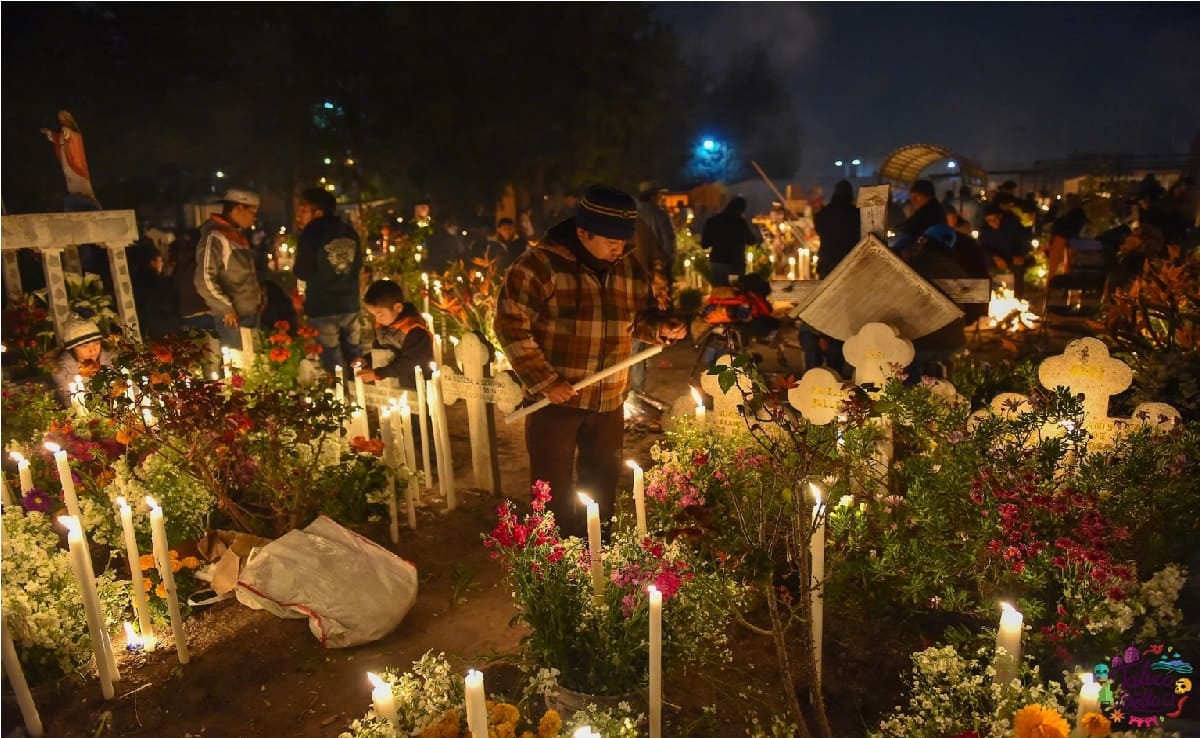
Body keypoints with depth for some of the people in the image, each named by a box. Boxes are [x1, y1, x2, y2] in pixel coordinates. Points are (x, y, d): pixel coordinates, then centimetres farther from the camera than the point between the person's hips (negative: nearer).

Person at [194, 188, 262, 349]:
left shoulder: (239, 235, 15)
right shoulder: (215, 237, -12)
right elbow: (205, 281, -18)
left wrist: (258, 293, 9)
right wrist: (226, 308, -15)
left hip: (251, 313, 8)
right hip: (232, 317, -8)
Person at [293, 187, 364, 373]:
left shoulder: (311, 235, -11)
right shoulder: (350, 232, 5)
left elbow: (303, 273, -9)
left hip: (322, 308, -5)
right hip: (350, 304, 5)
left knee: (331, 363, 1)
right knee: (354, 356, 16)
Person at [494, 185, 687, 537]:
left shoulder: (630, 269, 3)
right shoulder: (539, 265, -15)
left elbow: (641, 318, 16)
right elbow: (511, 325, -16)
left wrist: (661, 327, -7)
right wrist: (545, 381, -20)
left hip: (609, 401, 5)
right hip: (555, 398, -5)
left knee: (603, 484, 18)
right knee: (554, 490, 7)